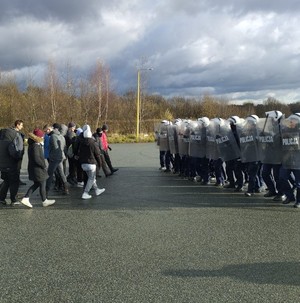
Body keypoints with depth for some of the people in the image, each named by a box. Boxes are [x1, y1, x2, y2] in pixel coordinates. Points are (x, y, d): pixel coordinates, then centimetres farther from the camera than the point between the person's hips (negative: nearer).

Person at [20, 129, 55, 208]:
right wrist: (44, 165, -16)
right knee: (42, 185, 5)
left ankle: (25, 198, 14)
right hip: (38, 169, -10)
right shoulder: (35, 146, -21)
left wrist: (43, 164, 12)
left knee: (36, 184, 19)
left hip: (34, 168, 10)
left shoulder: (35, 145, 10)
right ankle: (44, 201, 19)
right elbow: (37, 159, -27)